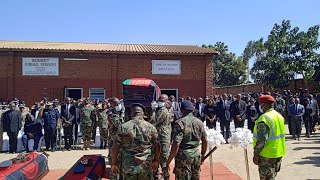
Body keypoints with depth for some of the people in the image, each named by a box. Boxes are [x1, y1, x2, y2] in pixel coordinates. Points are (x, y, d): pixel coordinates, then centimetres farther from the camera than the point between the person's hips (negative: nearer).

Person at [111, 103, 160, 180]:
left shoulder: (123, 127, -6)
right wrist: (156, 161, 16)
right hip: (146, 167, 0)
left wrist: (114, 164, 6)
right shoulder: (150, 127, -4)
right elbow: (157, 147, 2)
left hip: (128, 167, 0)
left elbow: (116, 147, -5)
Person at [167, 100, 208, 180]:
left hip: (184, 155, -6)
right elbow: (205, 141, 9)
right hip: (196, 155, 6)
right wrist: (202, 155, 23)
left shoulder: (180, 123, -15)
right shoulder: (199, 122, 3)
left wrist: (168, 161, -15)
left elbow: (176, 145, -21)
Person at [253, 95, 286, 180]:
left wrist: (256, 154, -17)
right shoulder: (279, 116, 7)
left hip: (267, 154, -8)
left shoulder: (264, 118, -21)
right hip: (279, 153, 8)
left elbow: (261, 140, -24)